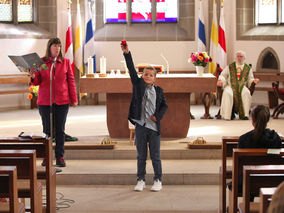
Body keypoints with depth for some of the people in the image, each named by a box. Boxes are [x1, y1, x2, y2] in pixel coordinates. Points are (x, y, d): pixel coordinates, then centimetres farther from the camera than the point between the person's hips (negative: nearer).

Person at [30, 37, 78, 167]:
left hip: (62, 101, 0)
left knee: (60, 130, 3)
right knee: (47, 129, 4)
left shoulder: (65, 62, 4)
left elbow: (71, 81, 6)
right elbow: (36, 81, 5)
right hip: (45, 101, 0)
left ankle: (60, 157, 10)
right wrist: (33, 77, -18)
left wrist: (74, 99, 2)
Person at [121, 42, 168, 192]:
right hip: (140, 125, 0)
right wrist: (127, 53, -14)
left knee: (155, 156, 5)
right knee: (141, 156, 8)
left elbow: (164, 105, 10)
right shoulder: (138, 85, 4)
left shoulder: (158, 90, 7)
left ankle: (158, 180, 16)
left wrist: (157, 116, -6)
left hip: (154, 126, 0)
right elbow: (132, 70, -4)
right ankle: (140, 180, 18)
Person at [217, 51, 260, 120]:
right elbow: (222, 75, 12)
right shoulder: (229, 67, 10)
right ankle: (228, 115, -28)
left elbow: (250, 79, 14)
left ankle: (245, 114, -30)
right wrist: (220, 80, -9)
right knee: (228, 94, -35)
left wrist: (254, 80, -9)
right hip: (230, 86, 0)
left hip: (242, 86, 0)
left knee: (246, 93, -34)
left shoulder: (248, 69, 12)